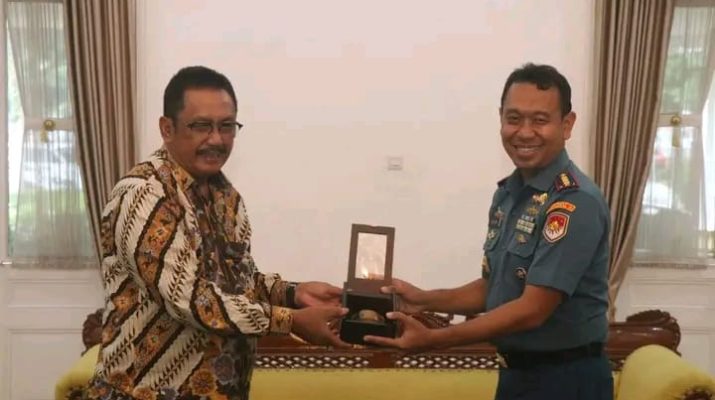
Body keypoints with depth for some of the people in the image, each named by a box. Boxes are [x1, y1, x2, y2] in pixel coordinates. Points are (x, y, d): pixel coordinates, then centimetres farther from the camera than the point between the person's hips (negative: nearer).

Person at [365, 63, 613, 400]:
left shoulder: (575, 203, -21)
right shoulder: (507, 193, 5)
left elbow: (531, 310, -24)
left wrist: (432, 340, -24)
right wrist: (424, 300, -2)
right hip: (517, 372, 7)